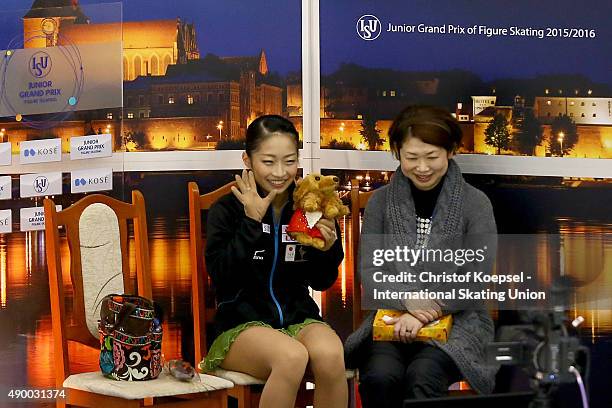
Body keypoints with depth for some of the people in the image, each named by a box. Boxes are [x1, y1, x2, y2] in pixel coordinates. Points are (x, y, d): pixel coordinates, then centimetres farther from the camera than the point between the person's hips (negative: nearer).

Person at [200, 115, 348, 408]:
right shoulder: (226, 211, -3)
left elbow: (322, 283, 11)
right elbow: (221, 277, -15)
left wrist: (327, 249, -10)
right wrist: (252, 222, -17)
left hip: (298, 317, 3)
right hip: (242, 322, -3)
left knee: (330, 354, -33)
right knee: (291, 357, -35)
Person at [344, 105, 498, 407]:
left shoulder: (475, 203, 1)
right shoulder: (381, 201, 7)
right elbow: (369, 269, 2)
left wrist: (431, 310, -18)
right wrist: (410, 300, -16)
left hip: (455, 320, -2)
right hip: (393, 319, 2)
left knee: (423, 377, -32)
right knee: (380, 376, -29)